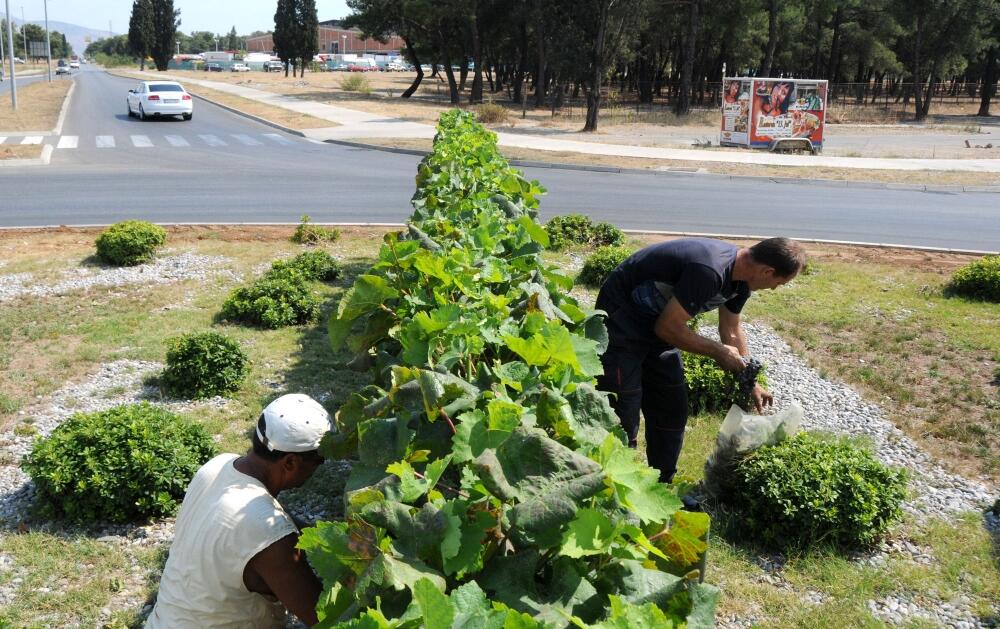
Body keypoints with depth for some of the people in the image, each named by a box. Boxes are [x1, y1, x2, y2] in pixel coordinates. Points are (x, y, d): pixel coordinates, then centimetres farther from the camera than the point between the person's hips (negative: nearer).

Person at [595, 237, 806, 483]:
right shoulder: (709, 271, -34)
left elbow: (731, 331, 12)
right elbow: (667, 327, -27)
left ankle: (660, 489, 23)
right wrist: (718, 352, -16)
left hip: (656, 324, 10)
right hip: (622, 322, -9)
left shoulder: (740, 277, -4)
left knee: (672, 413, 11)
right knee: (623, 419, -10)